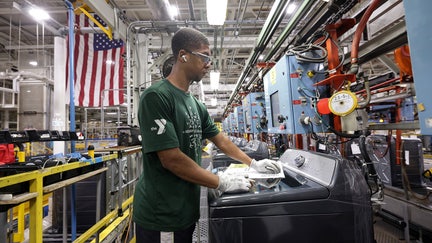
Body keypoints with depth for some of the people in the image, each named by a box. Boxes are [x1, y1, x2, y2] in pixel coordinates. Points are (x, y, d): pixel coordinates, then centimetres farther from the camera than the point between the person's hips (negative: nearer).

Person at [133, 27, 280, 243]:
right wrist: (222, 183, -17)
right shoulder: (156, 97, -20)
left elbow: (220, 139, 13)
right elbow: (171, 159, -24)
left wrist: (253, 164, 11)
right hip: (161, 217, -7)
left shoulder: (196, 104, 6)